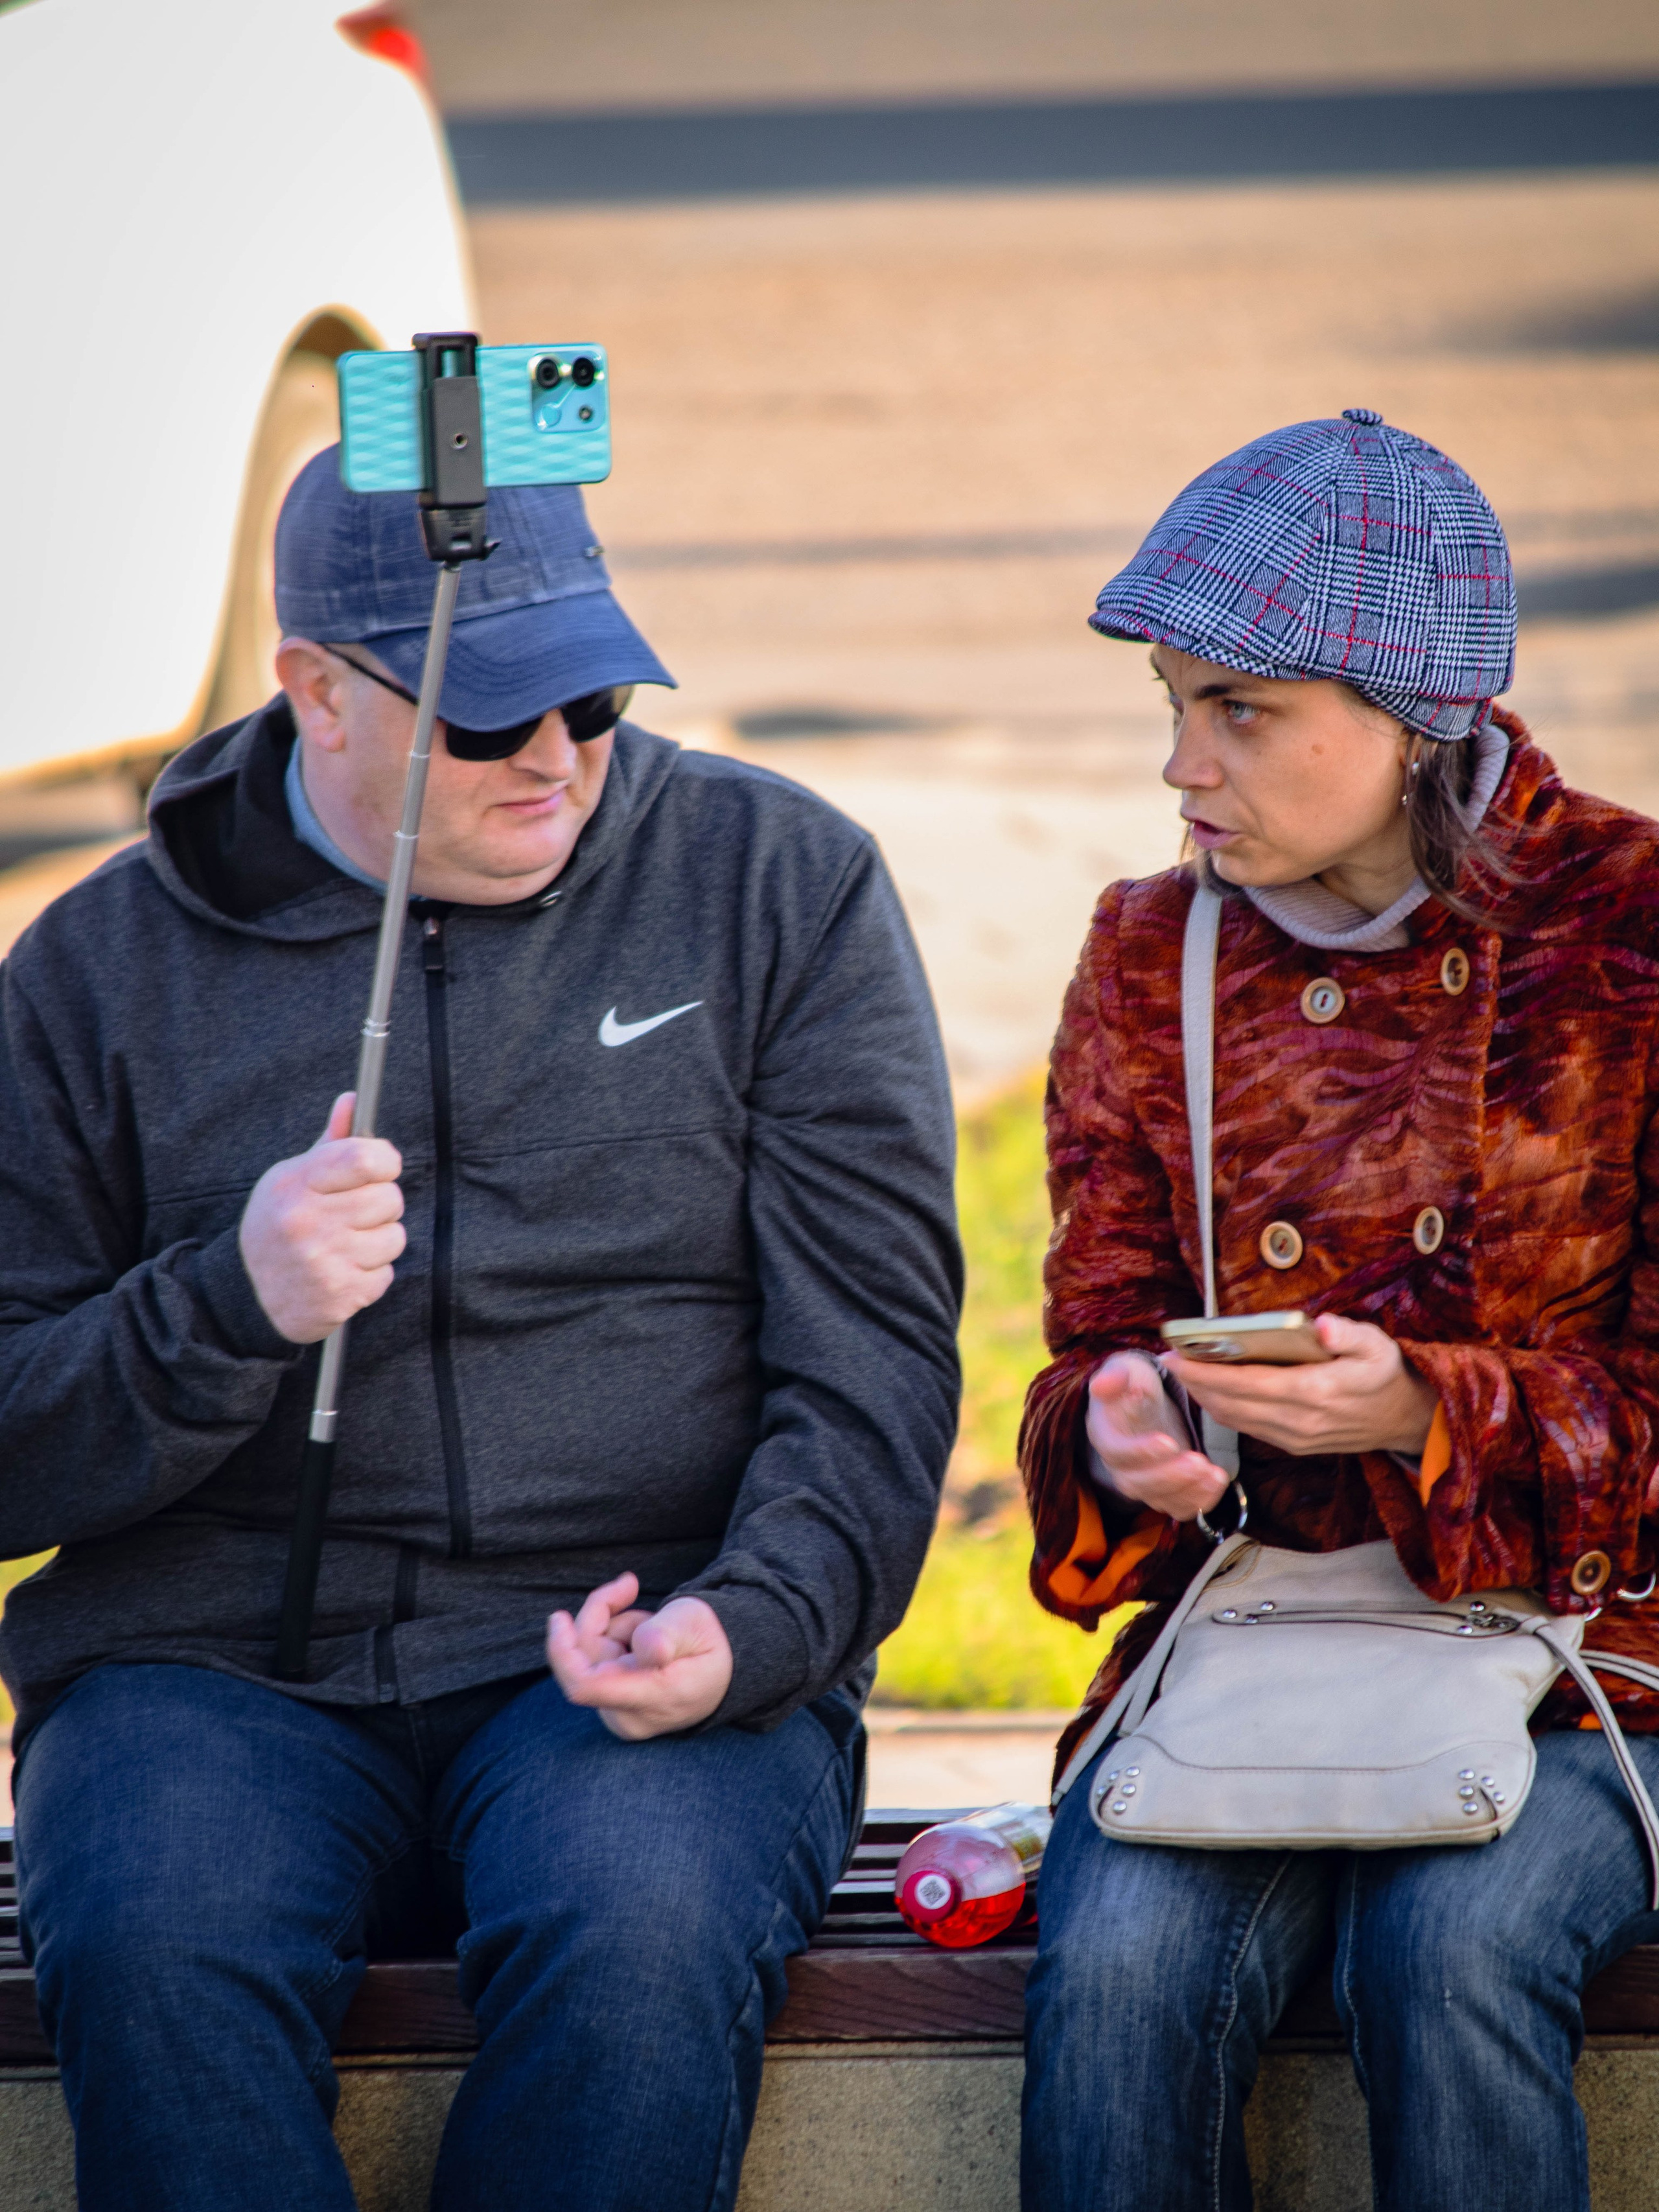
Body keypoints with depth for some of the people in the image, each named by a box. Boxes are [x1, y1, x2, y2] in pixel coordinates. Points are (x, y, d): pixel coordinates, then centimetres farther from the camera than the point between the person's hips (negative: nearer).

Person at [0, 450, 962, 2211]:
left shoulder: (781, 883, 9)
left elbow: (874, 1356, 4)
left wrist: (751, 1625, -14)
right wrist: (230, 1306, -12)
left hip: (649, 1659, 0)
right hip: (212, 1662, 1)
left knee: (641, 1932, -34)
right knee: (154, 1952, -33)